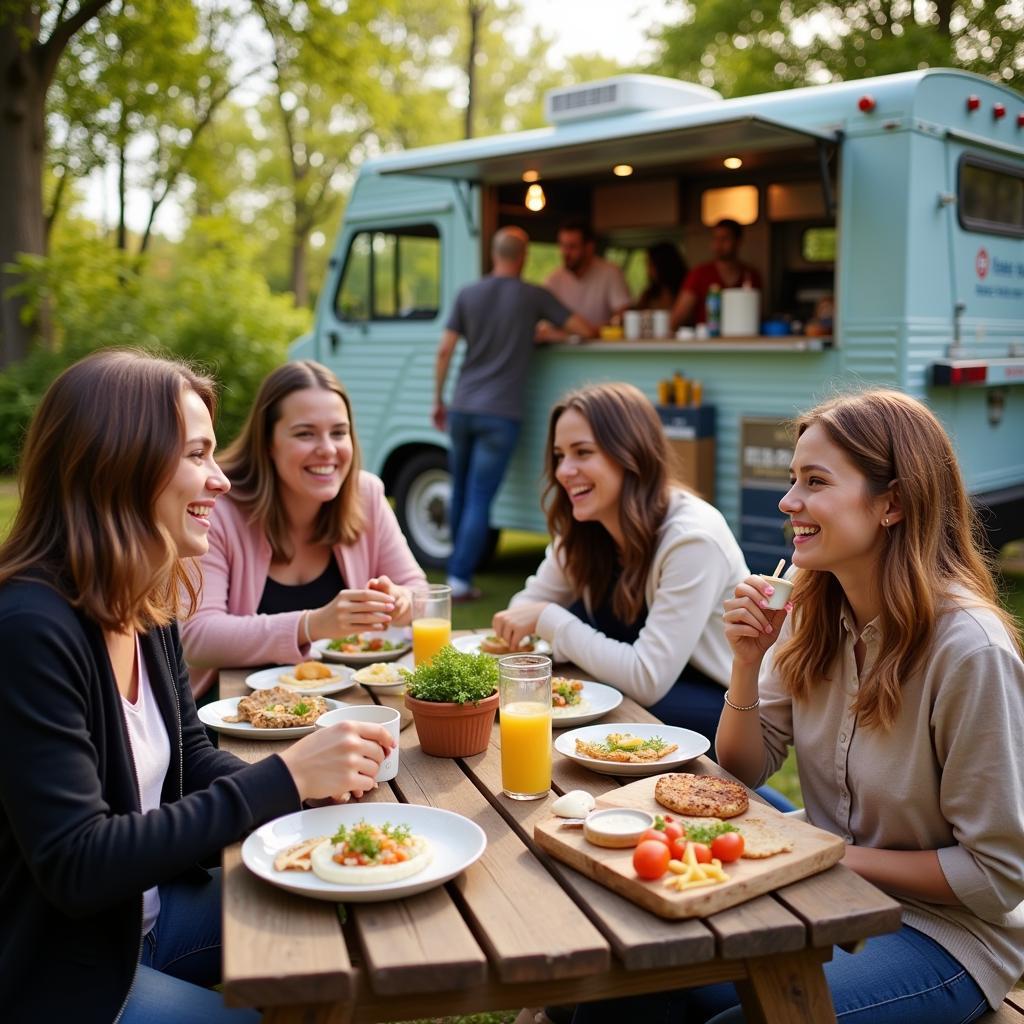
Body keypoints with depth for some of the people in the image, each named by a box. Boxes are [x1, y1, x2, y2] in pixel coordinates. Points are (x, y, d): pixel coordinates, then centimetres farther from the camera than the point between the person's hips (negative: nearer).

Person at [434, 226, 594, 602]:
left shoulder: (468, 295, 6)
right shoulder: (534, 297, -2)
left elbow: (445, 350, 3)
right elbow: (585, 330, -1)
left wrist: (438, 400, 12)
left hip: (461, 409, 4)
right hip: (499, 415, -4)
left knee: (460, 494, 16)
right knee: (479, 499, -2)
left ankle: (459, 568, 27)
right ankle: (460, 579, -4)